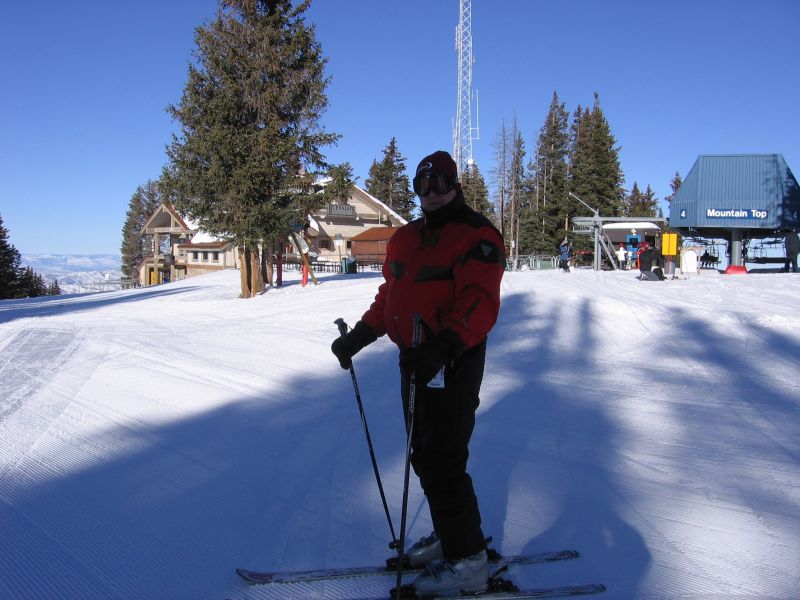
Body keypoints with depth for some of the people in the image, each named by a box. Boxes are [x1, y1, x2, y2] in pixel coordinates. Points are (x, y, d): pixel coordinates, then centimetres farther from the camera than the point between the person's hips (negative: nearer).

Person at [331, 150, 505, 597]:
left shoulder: (477, 236, -11)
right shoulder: (406, 238, 14)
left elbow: (479, 304, -23)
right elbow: (390, 294, 20)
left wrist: (444, 346, -37)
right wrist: (360, 335, 12)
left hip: (454, 362, -8)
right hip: (415, 359, 8)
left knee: (441, 462, -5)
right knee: (425, 455, 16)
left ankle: (468, 562, 11)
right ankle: (451, 535, 34)